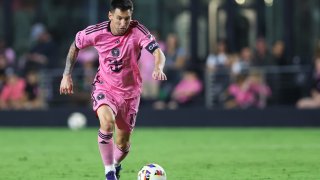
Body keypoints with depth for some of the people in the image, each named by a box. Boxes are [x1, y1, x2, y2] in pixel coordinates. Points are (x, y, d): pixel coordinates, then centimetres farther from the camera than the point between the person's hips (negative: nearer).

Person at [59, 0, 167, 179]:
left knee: (123, 145, 10)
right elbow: (75, 45, 5)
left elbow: (158, 52, -30)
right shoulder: (97, 32, -14)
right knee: (107, 121, -33)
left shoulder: (137, 31, -19)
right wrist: (67, 75, 2)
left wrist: (158, 68, -52)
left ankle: (116, 165, 46)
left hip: (130, 93, 1)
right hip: (105, 88, -1)